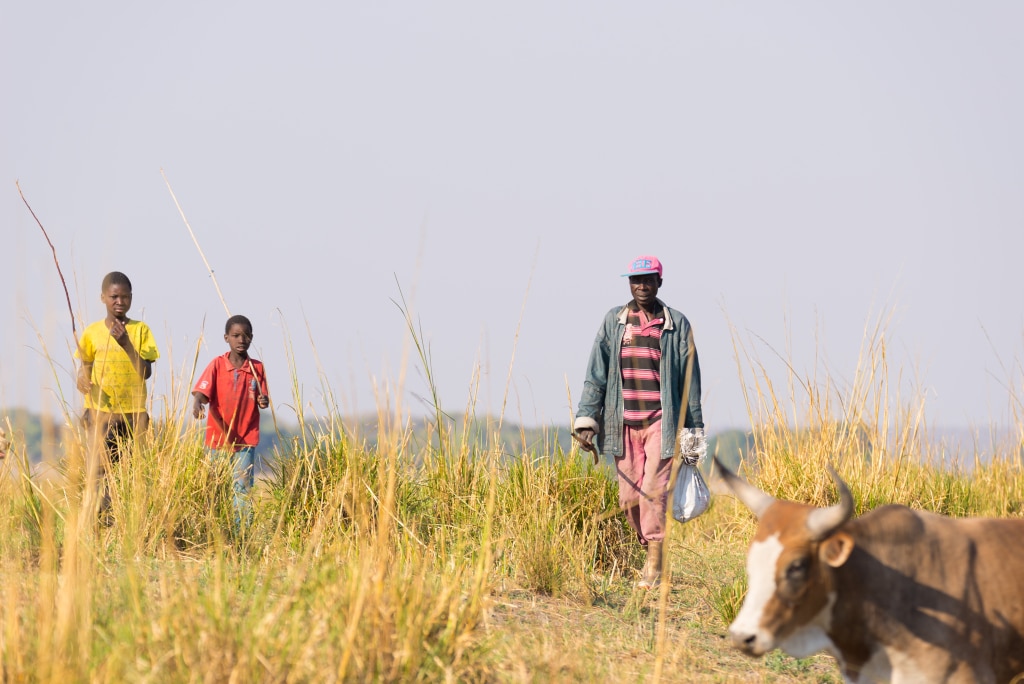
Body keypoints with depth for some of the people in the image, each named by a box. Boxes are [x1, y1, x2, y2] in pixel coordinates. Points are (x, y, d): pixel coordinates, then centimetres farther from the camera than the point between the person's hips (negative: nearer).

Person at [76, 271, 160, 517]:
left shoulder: (140, 330, 4)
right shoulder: (92, 332, 6)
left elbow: (146, 372, -4)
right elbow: (83, 372, 9)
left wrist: (126, 343, -13)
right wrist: (83, 383, -14)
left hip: (134, 412, 0)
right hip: (101, 411, 0)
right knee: (101, 469, -10)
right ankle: (103, 517, -7)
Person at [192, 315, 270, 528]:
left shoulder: (257, 368, 1)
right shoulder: (217, 365, -4)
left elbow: (262, 400, 5)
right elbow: (201, 392, -13)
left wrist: (264, 401, -19)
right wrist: (197, 404, -35)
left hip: (246, 439, 1)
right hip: (218, 437, -1)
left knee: (243, 487, -3)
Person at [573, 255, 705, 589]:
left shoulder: (677, 325, 4)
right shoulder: (613, 321, 9)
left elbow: (690, 380, 7)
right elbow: (596, 374, 7)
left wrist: (694, 431, 5)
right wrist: (585, 418, -1)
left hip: (661, 421, -3)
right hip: (624, 423, 3)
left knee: (654, 492, -13)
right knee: (629, 496, 2)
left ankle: (654, 567, -9)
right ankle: (651, 549, 21)